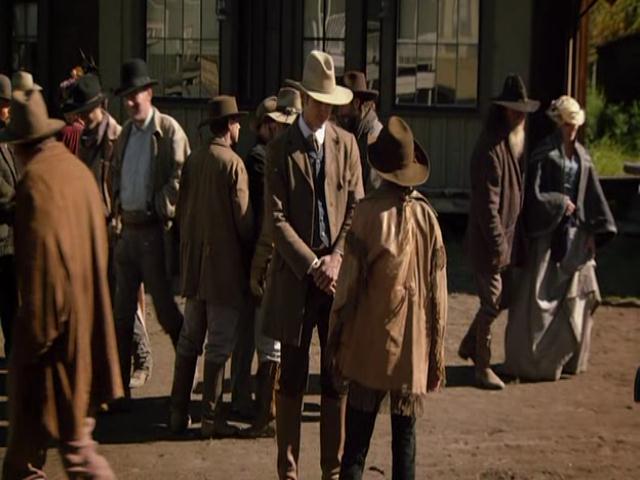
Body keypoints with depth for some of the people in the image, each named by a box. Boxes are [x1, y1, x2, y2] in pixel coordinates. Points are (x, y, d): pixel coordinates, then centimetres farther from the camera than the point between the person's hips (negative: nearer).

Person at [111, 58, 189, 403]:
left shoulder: (169, 130, -8)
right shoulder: (125, 133, 13)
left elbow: (180, 178, -13)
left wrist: (159, 208, -14)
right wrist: (116, 214, 8)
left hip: (154, 229, -7)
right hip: (127, 229, 7)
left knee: (164, 307, 2)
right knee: (122, 312, 11)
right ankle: (119, 388, 20)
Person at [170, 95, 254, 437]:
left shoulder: (193, 160, 6)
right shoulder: (233, 163, -12)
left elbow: (181, 208, 12)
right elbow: (243, 217, -11)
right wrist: (251, 257, 1)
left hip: (193, 263, 6)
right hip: (225, 265, -6)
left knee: (189, 339, 13)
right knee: (219, 345, 1)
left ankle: (179, 412, 18)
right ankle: (211, 417, 6)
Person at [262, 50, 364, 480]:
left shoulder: (347, 143, 8)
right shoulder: (281, 148, -1)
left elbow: (356, 208, 6)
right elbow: (277, 219, -6)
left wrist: (336, 259, -7)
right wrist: (312, 265, -13)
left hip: (339, 272, 3)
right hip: (296, 275, -2)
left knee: (338, 376, 7)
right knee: (292, 378, 5)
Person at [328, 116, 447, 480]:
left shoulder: (370, 210, -11)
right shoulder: (427, 214, -1)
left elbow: (351, 278, -9)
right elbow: (438, 288, 3)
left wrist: (335, 336, 2)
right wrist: (437, 349, 12)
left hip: (370, 342, -3)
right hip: (414, 344, 3)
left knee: (358, 436, 4)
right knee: (405, 435, 11)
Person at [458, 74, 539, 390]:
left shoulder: (516, 145, 11)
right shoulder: (490, 149, -18)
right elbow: (487, 203, -20)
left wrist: (510, 240, 12)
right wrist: (498, 244, -20)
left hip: (507, 237, 9)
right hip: (488, 240, -9)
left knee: (502, 299, 17)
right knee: (492, 303, -2)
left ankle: (469, 346, 35)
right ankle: (483, 368, 10)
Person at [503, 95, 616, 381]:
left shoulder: (582, 156, 10)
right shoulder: (544, 154, -8)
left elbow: (593, 196, 9)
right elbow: (534, 194, -14)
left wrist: (594, 232, 3)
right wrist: (561, 203, -8)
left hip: (576, 234, 6)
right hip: (549, 232, -6)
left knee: (576, 297, 9)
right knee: (540, 297, -3)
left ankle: (566, 357, 22)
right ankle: (529, 360, 6)